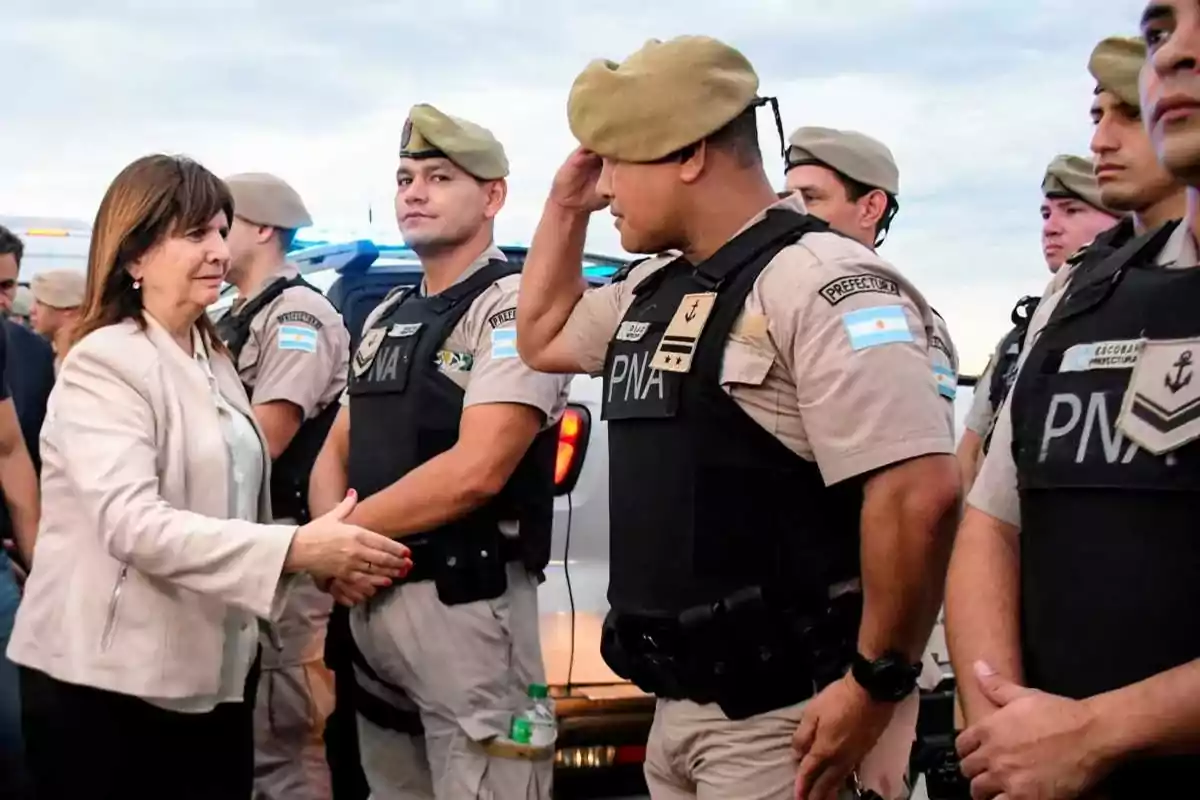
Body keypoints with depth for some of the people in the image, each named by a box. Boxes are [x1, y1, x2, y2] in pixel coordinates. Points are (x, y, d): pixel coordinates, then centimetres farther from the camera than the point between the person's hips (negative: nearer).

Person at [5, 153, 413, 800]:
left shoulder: (214, 362, 14)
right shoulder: (103, 363, -12)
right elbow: (132, 522, -25)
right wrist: (294, 548, -31)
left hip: (211, 676, 8)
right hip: (108, 679, -7)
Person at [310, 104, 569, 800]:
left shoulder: (512, 305, -10)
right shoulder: (386, 319, 16)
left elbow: (475, 472, -20)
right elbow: (336, 453, 16)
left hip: (463, 604, -8)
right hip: (369, 602, 8)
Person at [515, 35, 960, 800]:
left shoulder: (820, 280, -16)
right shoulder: (652, 291, 12)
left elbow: (920, 492, -23)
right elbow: (542, 338, 30)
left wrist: (877, 683, -18)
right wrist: (565, 205, 17)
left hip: (783, 716, -9)